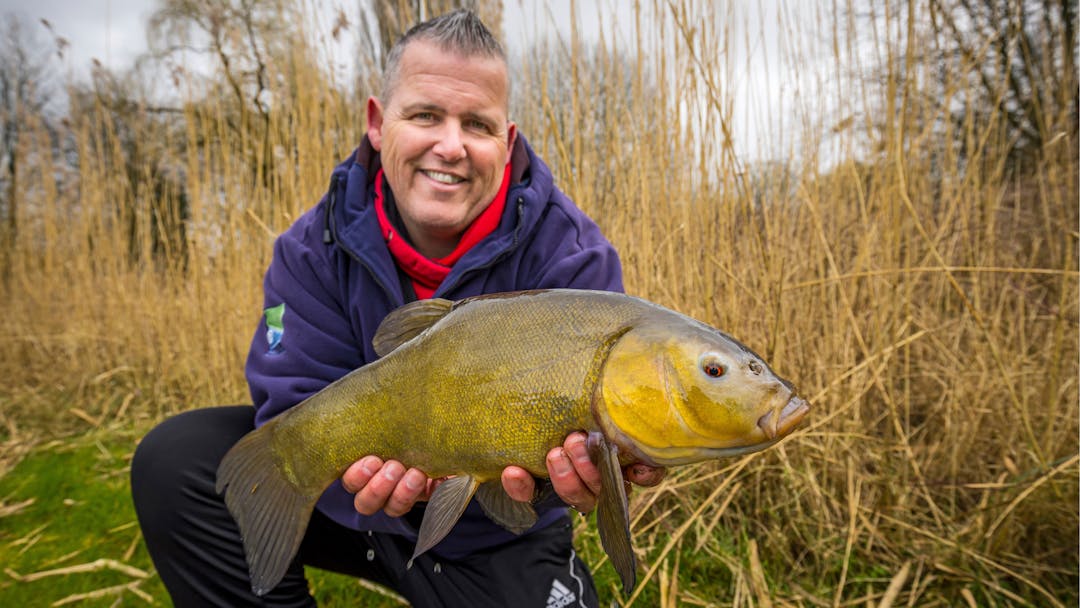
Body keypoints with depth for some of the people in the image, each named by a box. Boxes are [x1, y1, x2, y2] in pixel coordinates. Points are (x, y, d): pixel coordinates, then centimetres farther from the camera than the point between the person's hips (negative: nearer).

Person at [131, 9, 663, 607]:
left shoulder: (568, 253, -18)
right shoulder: (317, 247, -11)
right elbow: (295, 405, -16)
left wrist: (572, 465, -45)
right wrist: (354, 464, -38)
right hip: (375, 511, 2)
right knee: (176, 457, -12)